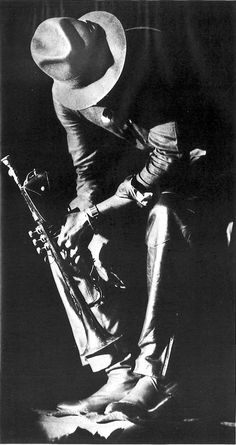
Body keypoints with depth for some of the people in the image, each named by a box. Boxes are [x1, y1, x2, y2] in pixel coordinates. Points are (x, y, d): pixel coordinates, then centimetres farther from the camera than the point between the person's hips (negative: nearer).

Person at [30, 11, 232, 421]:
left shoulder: (148, 55, -24)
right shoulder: (65, 93, -8)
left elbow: (171, 152, -28)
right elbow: (87, 167, -2)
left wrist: (99, 214, -29)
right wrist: (86, 215, -23)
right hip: (132, 169, 5)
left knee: (165, 218, -36)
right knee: (71, 250, -12)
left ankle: (156, 371, -28)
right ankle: (121, 372, -12)